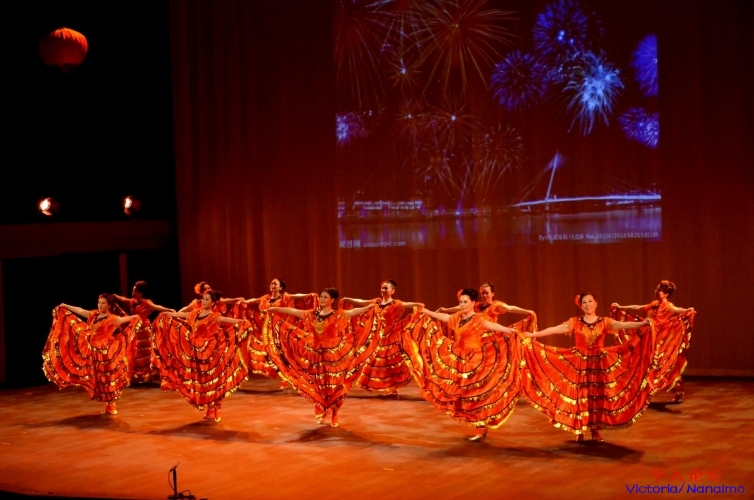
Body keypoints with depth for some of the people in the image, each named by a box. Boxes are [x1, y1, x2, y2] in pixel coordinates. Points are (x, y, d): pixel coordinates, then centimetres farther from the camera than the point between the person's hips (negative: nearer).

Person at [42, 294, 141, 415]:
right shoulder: (94, 315, 9)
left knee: (107, 378, -2)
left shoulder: (112, 318, -10)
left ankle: (110, 407, 6)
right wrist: (65, 306, 26)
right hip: (94, 352, 7)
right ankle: (109, 407, 16)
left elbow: (123, 319, -24)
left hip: (106, 353, -7)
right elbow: (79, 311, 19)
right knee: (99, 379, 9)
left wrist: (135, 317, -39)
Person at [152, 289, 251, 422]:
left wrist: (241, 322, -44)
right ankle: (208, 411, 20)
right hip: (196, 353, 7)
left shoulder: (214, 317, -9)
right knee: (200, 381, 11)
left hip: (210, 354, -7)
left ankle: (214, 412, 5)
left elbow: (227, 320, -26)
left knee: (212, 381, -3)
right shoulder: (195, 314, 9)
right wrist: (165, 314, 35)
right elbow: (179, 315, 23)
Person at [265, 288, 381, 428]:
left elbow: (354, 311, -20)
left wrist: (368, 308, -36)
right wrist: (275, 309, 11)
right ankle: (321, 413, 25)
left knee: (334, 385, 0)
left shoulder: (339, 315, -5)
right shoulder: (312, 314, 6)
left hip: (334, 354, -4)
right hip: (317, 354, 4)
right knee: (318, 384, 9)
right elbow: (292, 311, 9)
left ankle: (334, 417, 10)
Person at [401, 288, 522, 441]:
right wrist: (425, 312, 33)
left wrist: (508, 330, -45)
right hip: (460, 362, 8)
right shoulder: (457, 318, 8)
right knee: (464, 394, 9)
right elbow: (443, 316, 23)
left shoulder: (479, 319, -13)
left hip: (475, 362, -7)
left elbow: (492, 325, -29)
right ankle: (480, 428, 18)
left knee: (476, 394, -4)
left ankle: (481, 429, 5)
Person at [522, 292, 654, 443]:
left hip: (599, 364, 1)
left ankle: (595, 431, 15)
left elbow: (624, 325, -12)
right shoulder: (574, 322, 0)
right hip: (580, 364, -1)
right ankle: (579, 432, 9)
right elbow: (554, 329, -5)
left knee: (598, 397, 3)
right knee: (579, 397, 0)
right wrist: (533, 335, -10)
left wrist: (642, 324, -28)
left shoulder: (605, 322, 1)